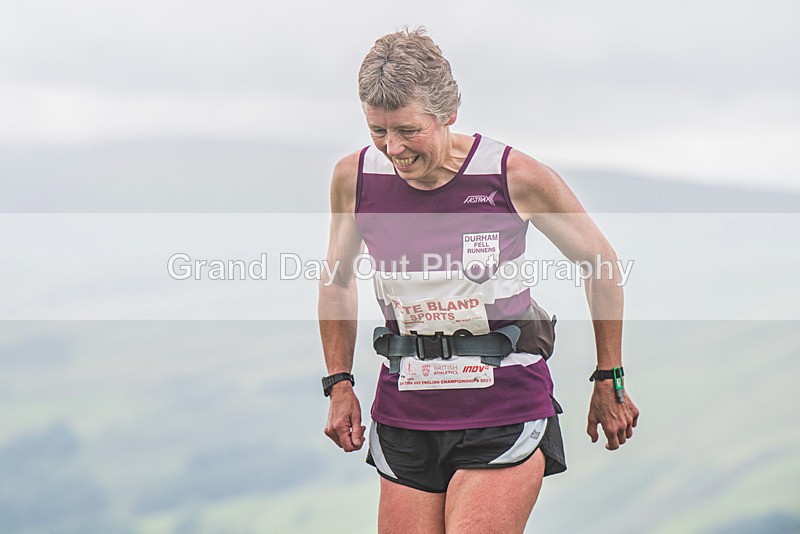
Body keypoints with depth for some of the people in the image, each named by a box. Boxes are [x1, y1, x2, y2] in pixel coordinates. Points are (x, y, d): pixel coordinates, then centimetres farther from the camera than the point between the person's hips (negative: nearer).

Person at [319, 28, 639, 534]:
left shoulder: (515, 176, -10)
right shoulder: (354, 177, -1)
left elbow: (600, 262, 5)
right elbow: (338, 279, 18)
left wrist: (609, 381, 9)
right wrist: (339, 383, 12)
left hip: (505, 411, -4)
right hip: (406, 412, 4)